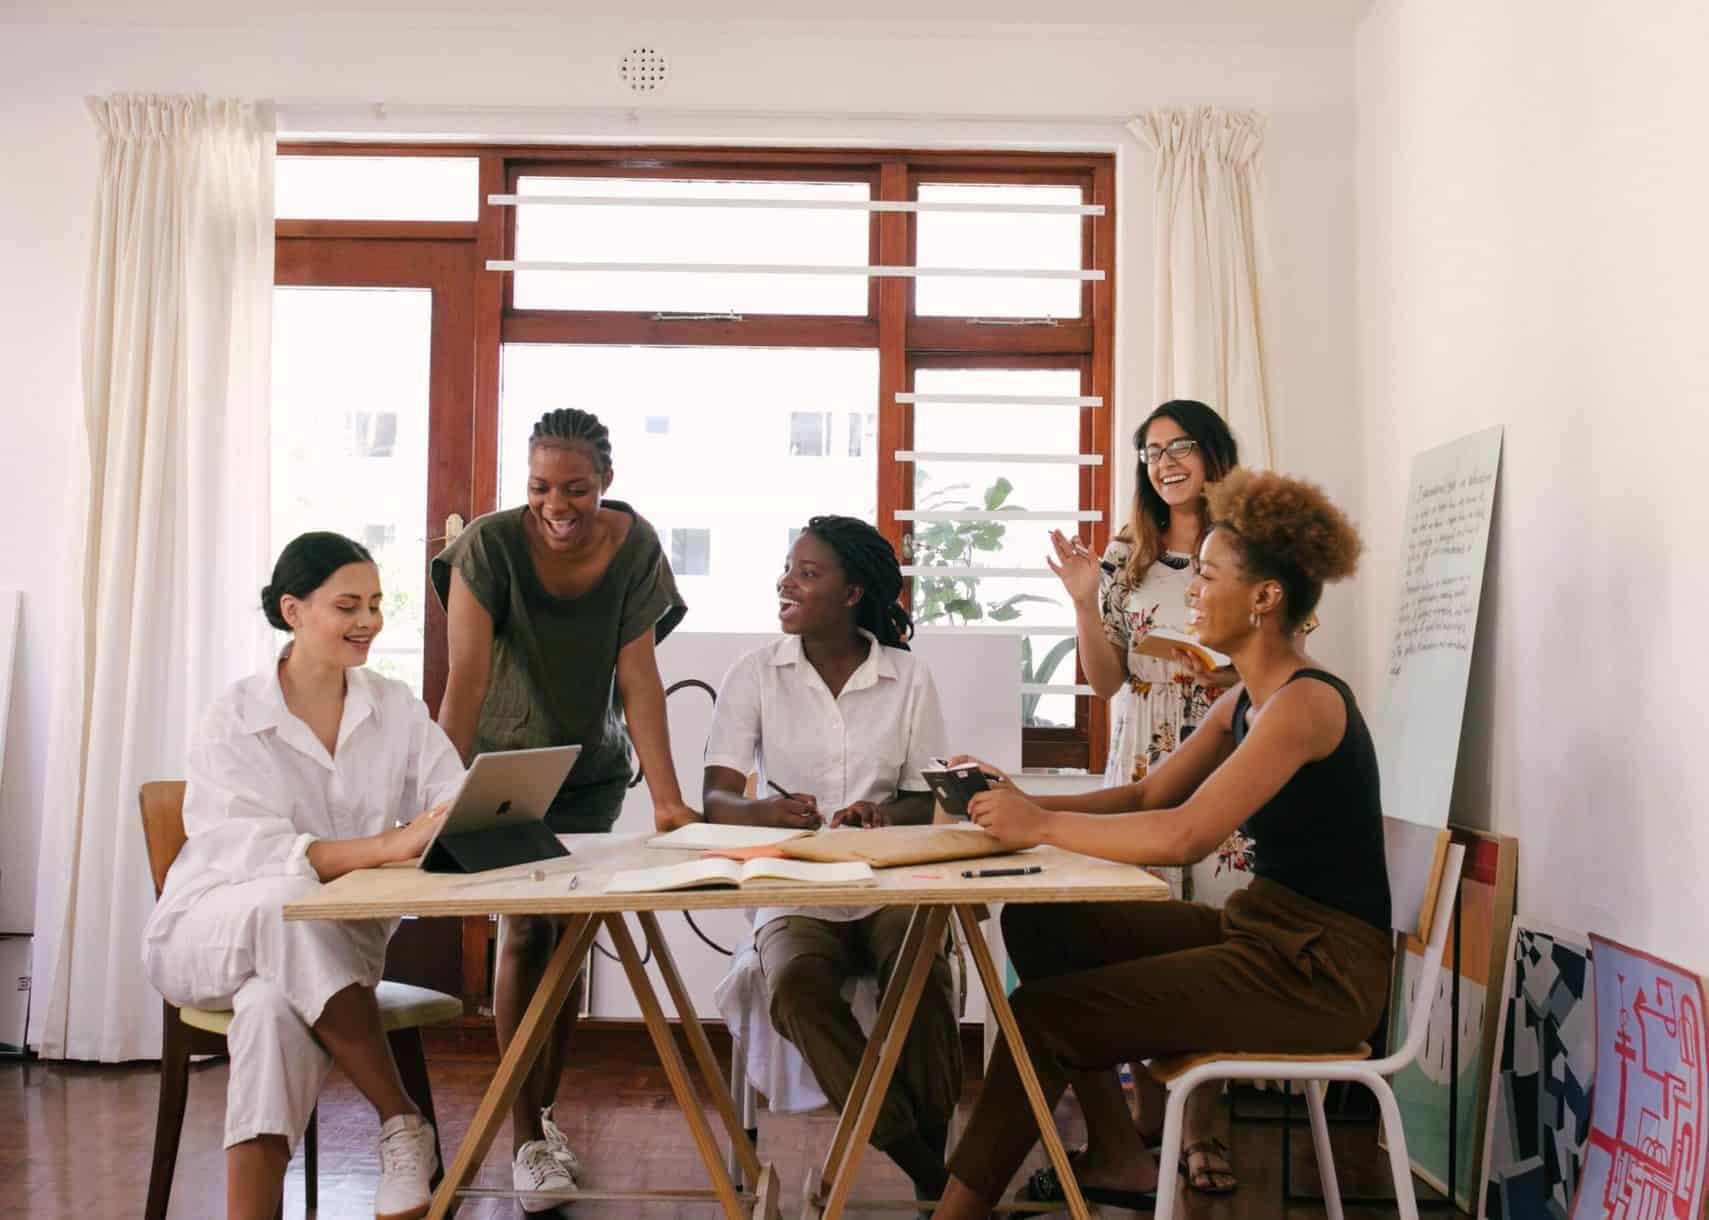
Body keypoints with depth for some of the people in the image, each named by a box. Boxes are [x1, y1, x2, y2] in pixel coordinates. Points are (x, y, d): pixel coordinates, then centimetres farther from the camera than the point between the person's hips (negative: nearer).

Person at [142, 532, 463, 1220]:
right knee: (288, 897, -37)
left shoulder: (396, 708, 3)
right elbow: (247, 852, -27)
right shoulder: (235, 720, -11)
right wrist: (389, 845, -41)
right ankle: (403, 1123, -27)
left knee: (275, 1006, -34)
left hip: (335, 945, 2)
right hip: (209, 935, -2)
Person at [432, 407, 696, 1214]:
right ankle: (528, 1138, 1)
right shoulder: (490, 545, -25)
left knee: (568, 931, 8)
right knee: (526, 928, -8)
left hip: (593, 767, 3)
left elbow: (638, 679, -19)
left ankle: (544, 1107, 26)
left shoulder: (635, 547, -18)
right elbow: (466, 677, -31)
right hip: (505, 762, -2)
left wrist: (667, 798, -26)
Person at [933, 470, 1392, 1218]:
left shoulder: (1306, 703, -20)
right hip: (1258, 930, 9)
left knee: (1042, 1015, -14)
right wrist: (1022, 804, -2)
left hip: (1320, 968, -9)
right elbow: (1145, 797, 11)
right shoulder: (1243, 700, 9)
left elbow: (1184, 835, -30)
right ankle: (1120, 1159, 9)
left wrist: (1043, 825, -21)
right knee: (1037, 926, 5)